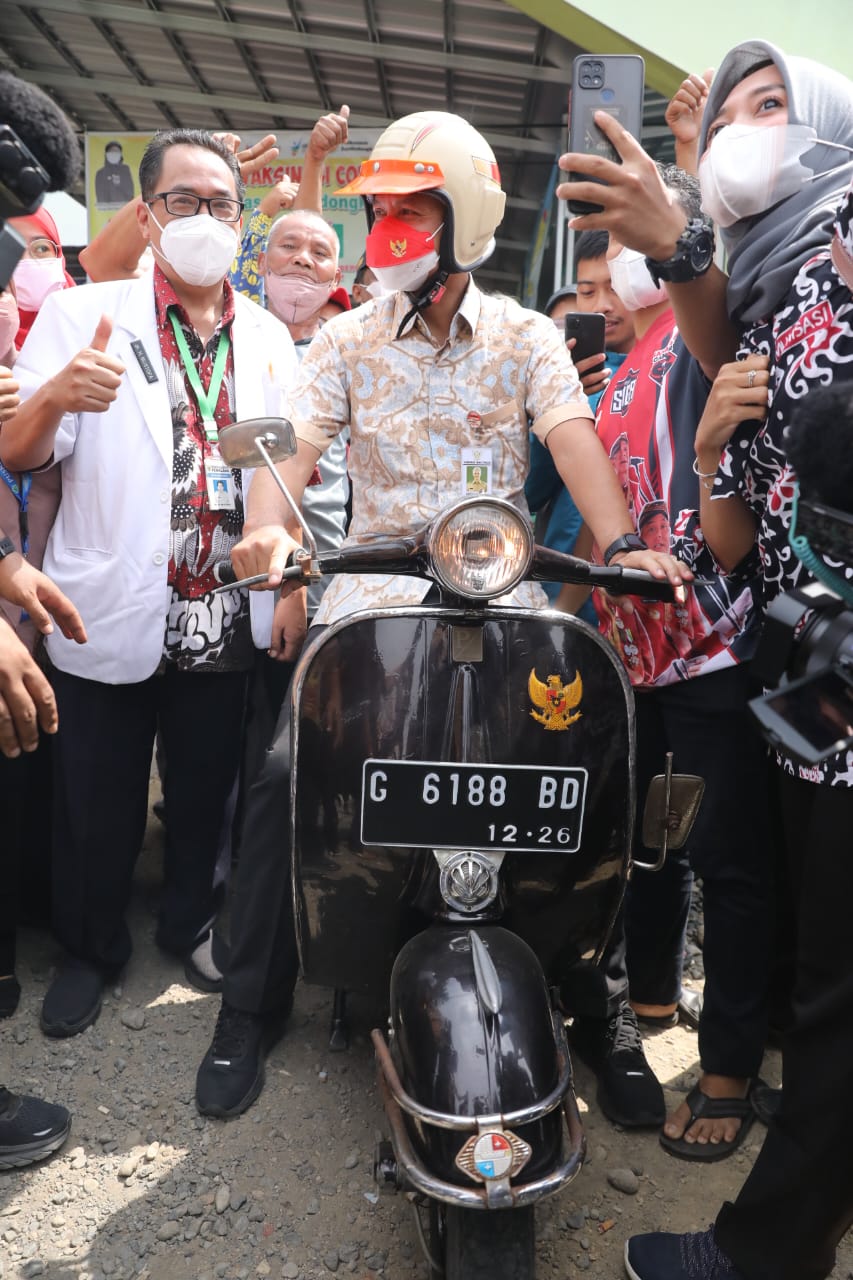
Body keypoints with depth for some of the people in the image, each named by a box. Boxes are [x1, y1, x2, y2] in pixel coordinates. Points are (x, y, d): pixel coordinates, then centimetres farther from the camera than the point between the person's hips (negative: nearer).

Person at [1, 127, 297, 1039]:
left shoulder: (268, 337, 8)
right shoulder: (82, 316, -3)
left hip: (224, 619, 3)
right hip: (111, 616, -3)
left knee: (205, 791, 17)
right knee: (96, 804, 10)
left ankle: (189, 921, 40)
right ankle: (90, 948, 33)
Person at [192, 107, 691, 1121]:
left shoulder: (526, 339, 8)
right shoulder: (348, 340, 10)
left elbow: (573, 438, -8)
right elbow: (296, 441, -5)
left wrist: (619, 542, -27)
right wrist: (266, 524, -28)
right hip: (372, 596, 1)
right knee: (285, 775, -16)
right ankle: (251, 1008, 1)